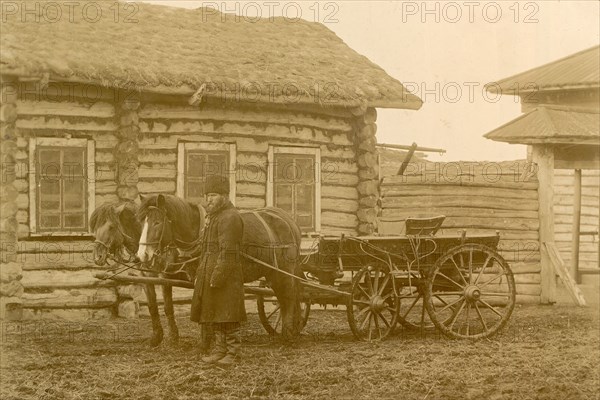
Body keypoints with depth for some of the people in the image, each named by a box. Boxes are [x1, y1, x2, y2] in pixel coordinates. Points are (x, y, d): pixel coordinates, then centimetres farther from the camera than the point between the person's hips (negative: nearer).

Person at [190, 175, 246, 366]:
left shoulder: (230, 218, -15)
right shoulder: (214, 216, 18)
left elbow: (228, 252, -22)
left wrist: (217, 276, -25)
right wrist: (202, 271, 19)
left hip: (224, 274, -10)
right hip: (210, 272, 10)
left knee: (227, 314, -5)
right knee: (214, 314, 13)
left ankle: (233, 353, 0)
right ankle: (220, 349, 20)